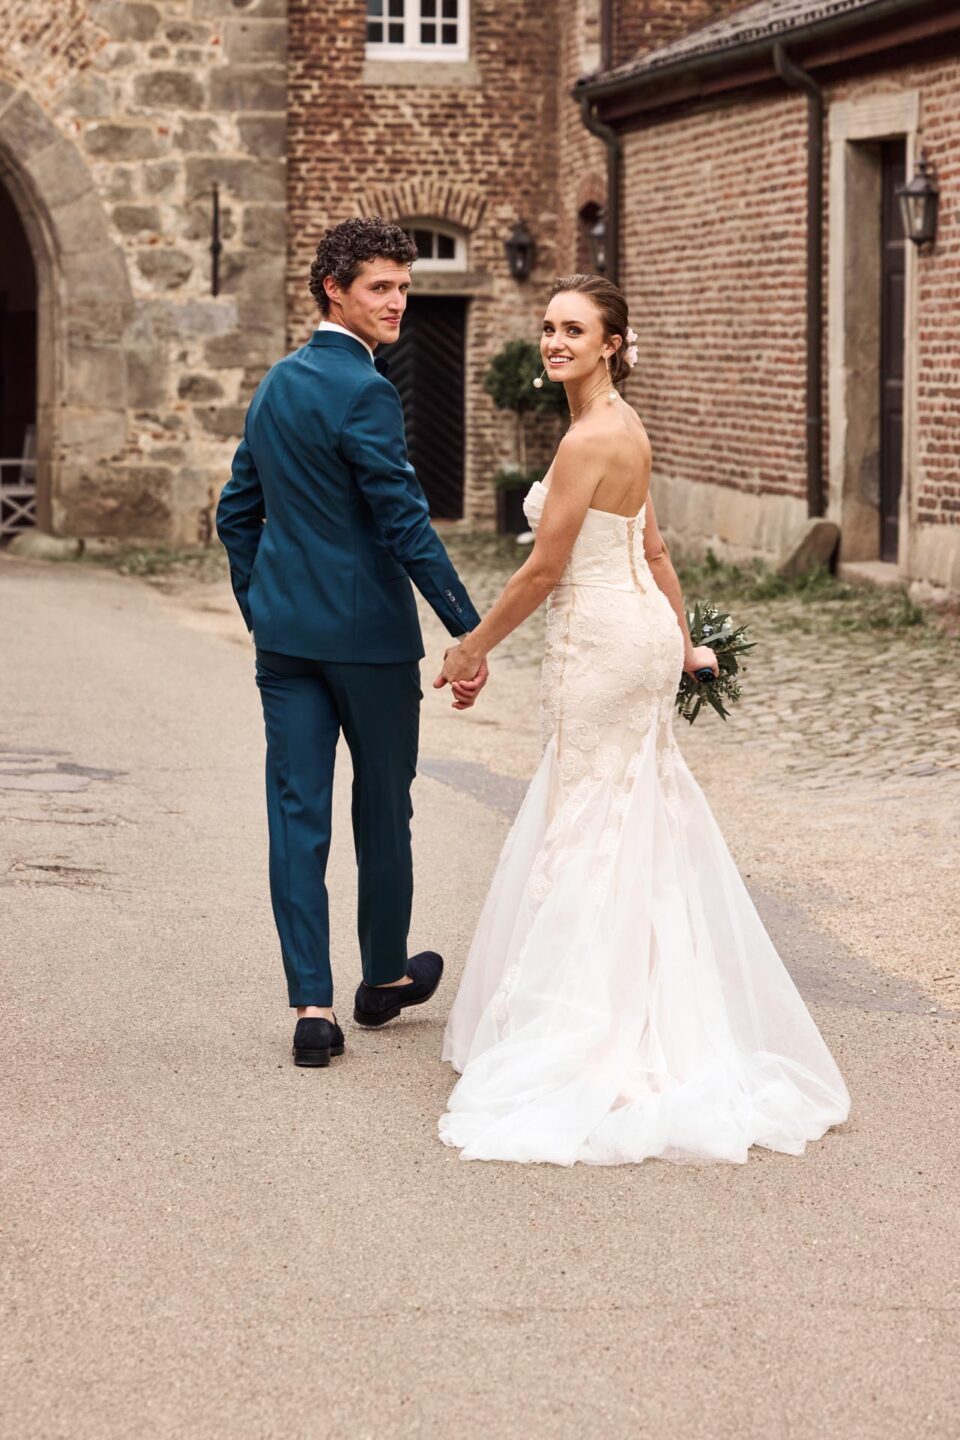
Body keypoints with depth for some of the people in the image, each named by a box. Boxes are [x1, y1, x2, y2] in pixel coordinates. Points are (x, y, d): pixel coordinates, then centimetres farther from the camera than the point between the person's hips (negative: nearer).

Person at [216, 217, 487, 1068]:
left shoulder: (277, 384, 11)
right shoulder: (362, 391, -14)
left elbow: (237, 513, 17)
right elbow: (404, 521, -19)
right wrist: (469, 632, -17)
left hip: (285, 630, 7)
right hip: (368, 631, -7)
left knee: (297, 813, 1)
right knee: (384, 806, 11)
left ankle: (313, 1005, -2)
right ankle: (386, 978, 27)